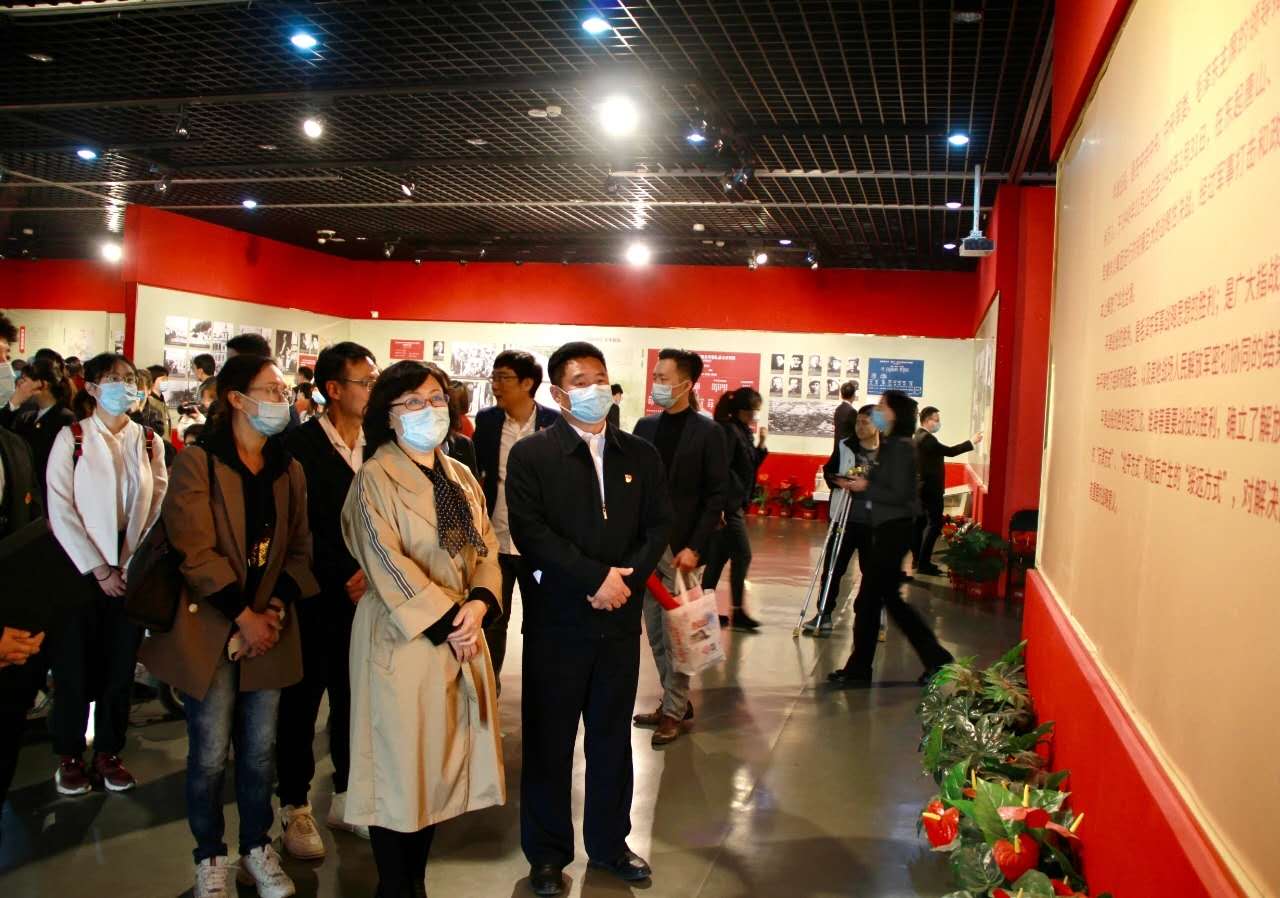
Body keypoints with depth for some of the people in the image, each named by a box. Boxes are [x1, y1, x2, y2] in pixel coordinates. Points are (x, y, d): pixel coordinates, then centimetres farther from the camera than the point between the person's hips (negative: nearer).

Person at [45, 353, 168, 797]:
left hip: (133, 571, 3)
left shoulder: (150, 441, 7)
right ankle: (69, 757, 21)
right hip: (81, 569, -3)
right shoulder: (72, 437, -3)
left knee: (120, 665, 7)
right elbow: (60, 511, -9)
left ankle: (108, 753, 22)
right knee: (75, 666, 4)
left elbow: (159, 507, 5)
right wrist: (99, 570, -11)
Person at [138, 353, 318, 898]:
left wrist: (274, 610, -8)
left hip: (268, 630, 4)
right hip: (210, 630, -4)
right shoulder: (197, 464, -8)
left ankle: (257, 849, 27)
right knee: (210, 755, 3)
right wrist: (244, 618, -15)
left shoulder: (289, 470, 8)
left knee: (260, 750, 11)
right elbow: (195, 553, -14)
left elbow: (299, 550, 7)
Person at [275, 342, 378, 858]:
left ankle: (346, 798, 28)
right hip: (313, 603, -4)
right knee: (301, 702, 9)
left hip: (363, 598, 4)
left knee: (354, 700, 12)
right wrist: (339, 582, -12)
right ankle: (295, 806, 24)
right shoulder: (299, 446, -10)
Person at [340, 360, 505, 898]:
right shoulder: (376, 478, -8)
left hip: (462, 637, 6)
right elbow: (388, 562, -16)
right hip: (403, 638, -6)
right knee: (398, 765, 2)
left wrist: (478, 604, -10)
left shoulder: (462, 477, 12)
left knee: (440, 763, 12)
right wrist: (445, 623, -16)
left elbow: (486, 549, 9)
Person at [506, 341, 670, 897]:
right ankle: (547, 852, 23)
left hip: (619, 619, 3)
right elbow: (530, 531, -14)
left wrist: (627, 580, -12)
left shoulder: (641, 455, 8)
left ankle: (609, 843, 31)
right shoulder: (530, 455, -5)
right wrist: (596, 577, -18)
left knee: (613, 736, 14)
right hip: (556, 620, -3)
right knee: (549, 740, 8)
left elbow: (659, 525, 4)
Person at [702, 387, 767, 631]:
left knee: (719, 556, 12)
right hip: (728, 504, -10)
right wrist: (723, 505, -23)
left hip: (735, 503, 10)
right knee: (742, 555, -6)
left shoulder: (742, 432, 14)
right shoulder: (729, 430, -15)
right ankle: (737, 612, 1)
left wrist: (761, 444, 6)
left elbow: (749, 465, 18)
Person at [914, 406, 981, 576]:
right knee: (934, 524, -8)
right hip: (930, 488, -11)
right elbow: (950, 451, -23)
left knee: (922, 523, 14)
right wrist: (972, 442, -18)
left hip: (923, 486, 11)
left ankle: (919, 560, 21)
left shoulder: (920, 436, 12)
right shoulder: (926, 438, -21)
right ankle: (924, 564, -8)